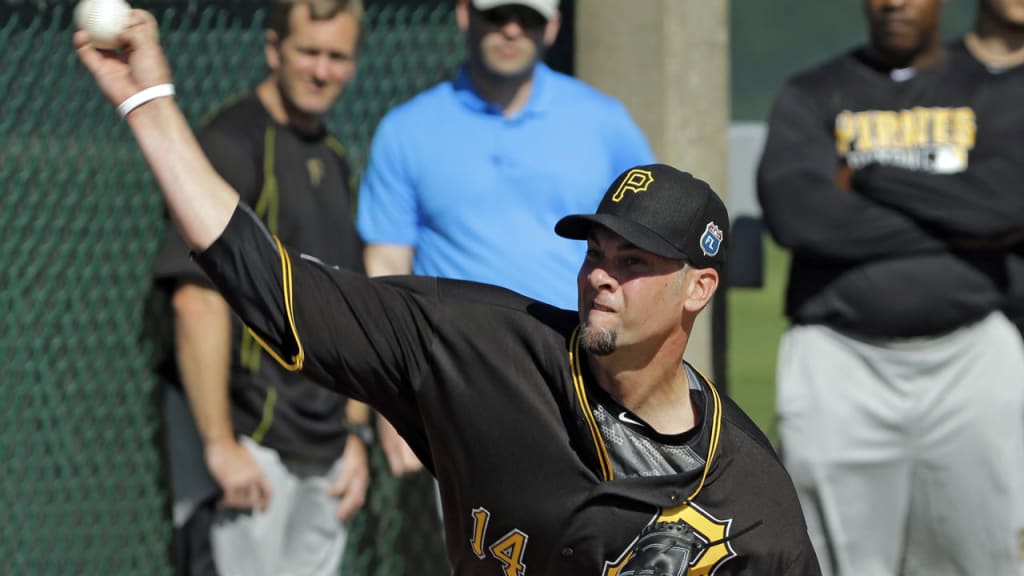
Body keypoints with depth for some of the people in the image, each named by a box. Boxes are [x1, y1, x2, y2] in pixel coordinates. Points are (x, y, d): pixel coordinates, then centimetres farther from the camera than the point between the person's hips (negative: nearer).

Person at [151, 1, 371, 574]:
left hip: (327, 454, 8)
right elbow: (198, 300, -19)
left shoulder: (333, 158, 15)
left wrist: (356, 434, 15)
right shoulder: (233, 143, -11)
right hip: (255, 445, -8)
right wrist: (220, 444, -21)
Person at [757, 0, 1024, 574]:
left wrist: (868, 178, -8)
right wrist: (957, 229, -9)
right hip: (842, 362, -1)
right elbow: (795, 211, -11)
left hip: (969, 360, 1)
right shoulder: (812, 97, 7)